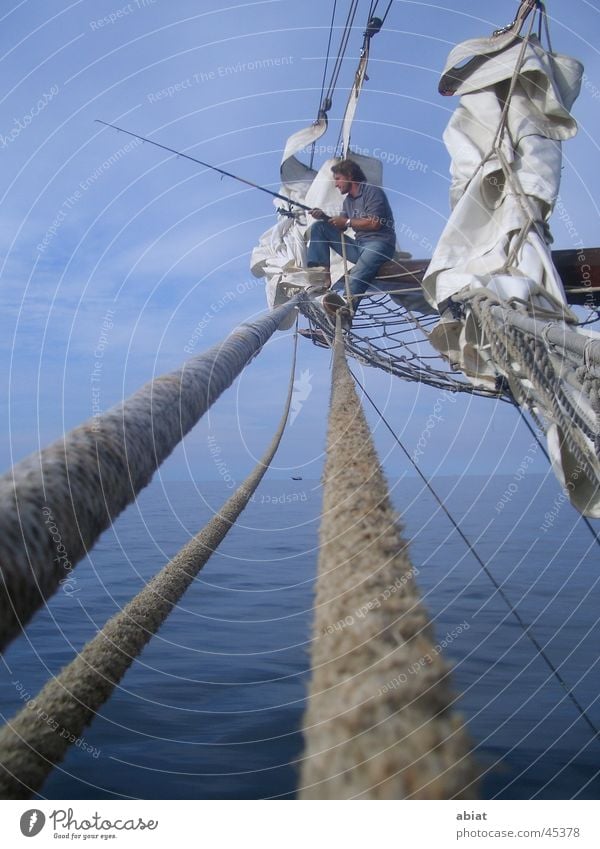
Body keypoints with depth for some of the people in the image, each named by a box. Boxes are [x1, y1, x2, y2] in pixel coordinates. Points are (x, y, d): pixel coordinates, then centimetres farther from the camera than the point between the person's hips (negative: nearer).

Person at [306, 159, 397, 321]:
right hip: (358, 245, 8)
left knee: (357, 275, -42)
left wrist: (347, 221, -6)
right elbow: (341, 227, 18)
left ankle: (347, 306, -70)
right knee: (318, 227, 1)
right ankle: (321, 272, -20)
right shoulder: (348, 200, 22)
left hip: (379, 243, -8)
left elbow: (375, 223, -15)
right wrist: (325, 217, 1)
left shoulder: (373, 192, -3)